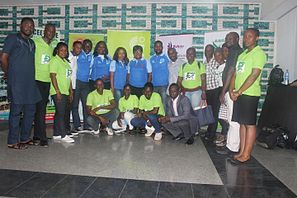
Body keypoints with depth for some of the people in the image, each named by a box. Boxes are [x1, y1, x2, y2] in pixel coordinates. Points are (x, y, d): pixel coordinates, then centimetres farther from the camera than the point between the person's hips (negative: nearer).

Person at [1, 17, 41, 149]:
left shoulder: (32, 43, 20)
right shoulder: (12, 38, -1)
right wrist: (9, 74, 4)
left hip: (30, 82, 7)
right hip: (16, 82, -7)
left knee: (30, 110, 10)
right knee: (16, 111, -2)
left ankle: (25, 138, 23)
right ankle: (12, 141, 9)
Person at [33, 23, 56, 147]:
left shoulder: (52, 47, 16)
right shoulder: (36, 43, -5)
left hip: (47, 81, 6)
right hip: (37, 80, -6)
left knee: (41, 109, 11)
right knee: (40, 109, -7)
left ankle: (37, 136, 20)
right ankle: (42, 138, 0)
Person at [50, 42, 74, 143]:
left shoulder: (66, 61, 18)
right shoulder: (54, 60, -7)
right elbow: (53, 76, -14)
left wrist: (71, 91, 17)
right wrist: (58, 91, -20)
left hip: (65, 92, 9)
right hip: (58, 92, -9)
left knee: (65, 113, 11)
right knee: (61, 113, -6)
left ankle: (56, 134, 20)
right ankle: (63, 135, 0)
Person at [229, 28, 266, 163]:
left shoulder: (259, 53, -6)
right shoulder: (242, 54, 19)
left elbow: (254, 75, -16)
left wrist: (239, 92, -16)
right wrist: (231, 90, 0)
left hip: (250, 94, -8)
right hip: (239, 94, 8)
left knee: (250, 124, -1)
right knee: (242, 123, 10)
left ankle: (246, 154, 6)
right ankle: (242, 151, 18)